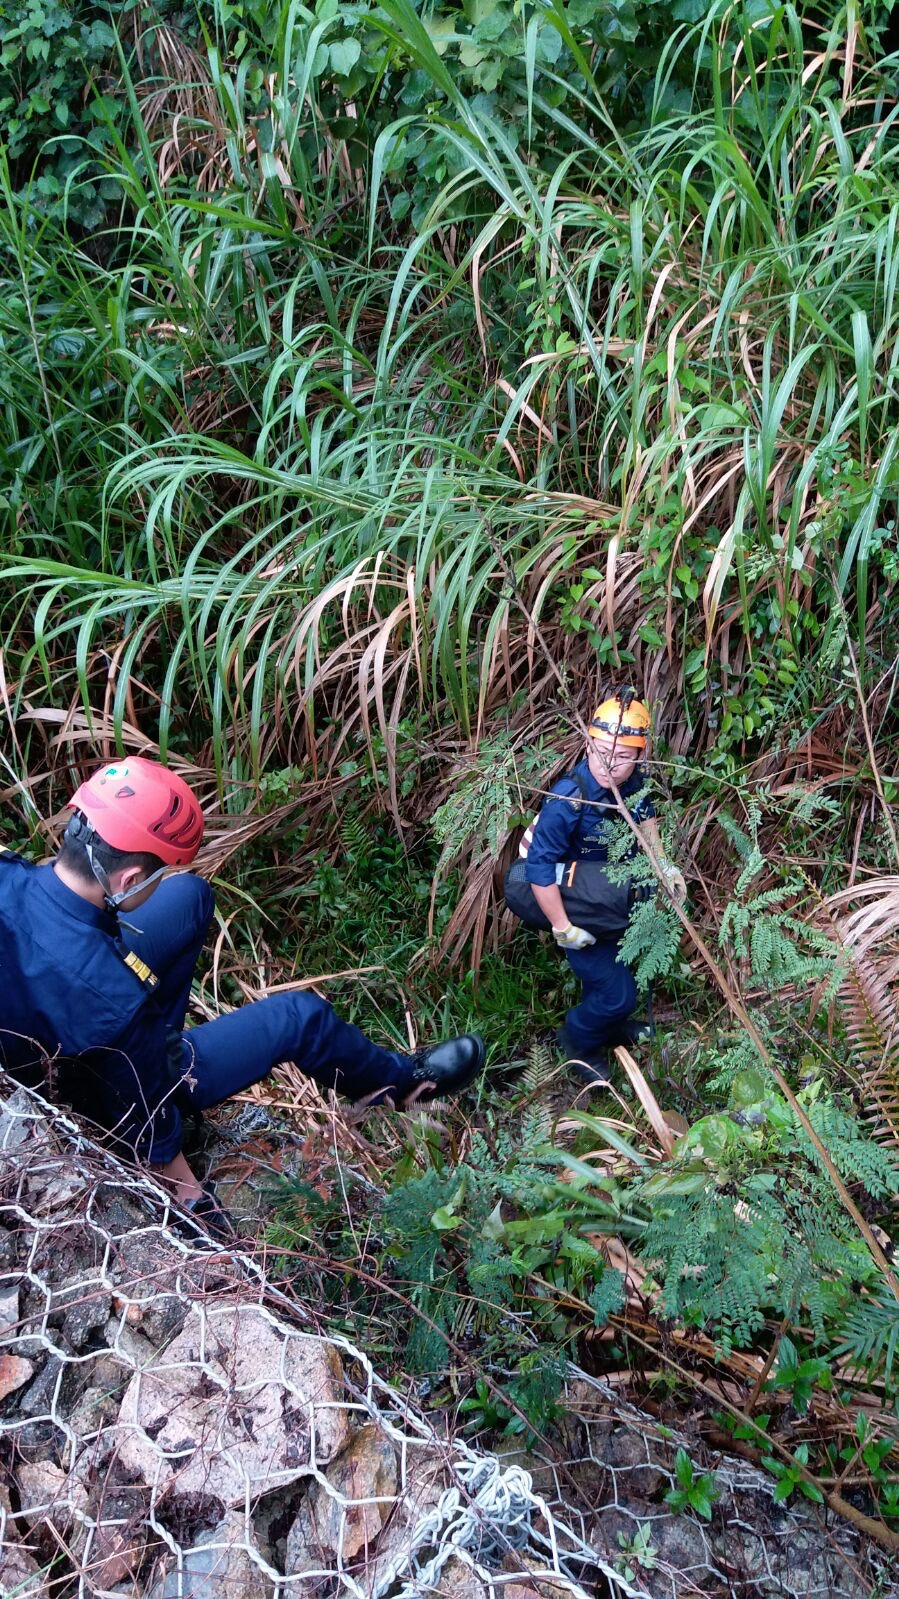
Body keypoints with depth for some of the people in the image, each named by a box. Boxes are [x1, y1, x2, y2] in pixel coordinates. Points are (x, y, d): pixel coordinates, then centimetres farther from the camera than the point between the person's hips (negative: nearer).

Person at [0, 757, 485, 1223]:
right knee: (300, 1015, 3)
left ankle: (152, 1039, 25)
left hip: (44, 1046, 6)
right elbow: (141, 1119, -26)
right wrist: (193, 1200, -8)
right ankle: (402, 1081, 31)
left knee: (190, 894, 7)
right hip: (105, 1095, -6)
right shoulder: (111, 999, -42)